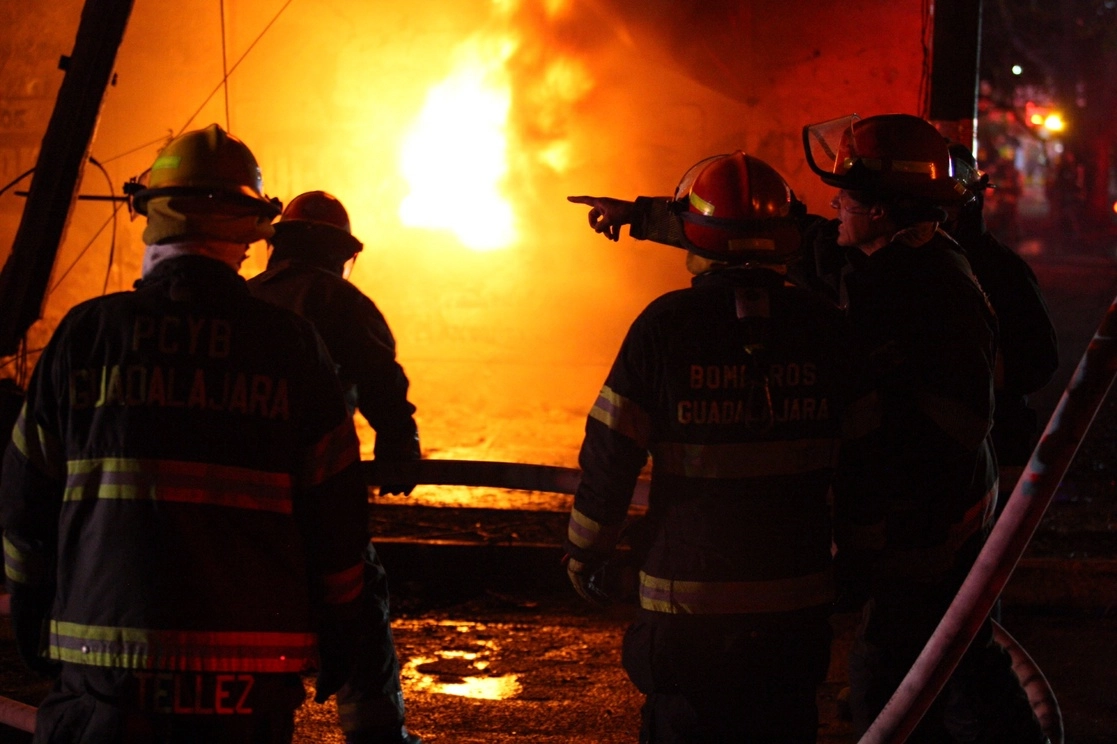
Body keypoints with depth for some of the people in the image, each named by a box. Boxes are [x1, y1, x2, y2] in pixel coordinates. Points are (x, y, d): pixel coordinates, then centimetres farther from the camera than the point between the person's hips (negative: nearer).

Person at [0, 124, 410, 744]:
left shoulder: (84, 333, 2)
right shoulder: (294, 346, 1)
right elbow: (336, 512, 2)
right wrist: (336, 638, 13)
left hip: (106, 653, 0)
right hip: (247, 674, 0)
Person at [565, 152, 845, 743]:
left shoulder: (666, 324, -10)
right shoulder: (824, 326, -1)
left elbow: (611, 453, -6)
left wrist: (584, 553, 8)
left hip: (689, 602, -3)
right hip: (798, 600, 3)